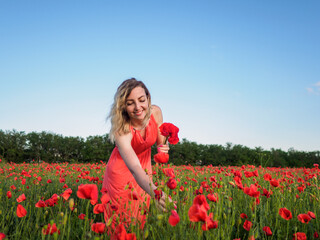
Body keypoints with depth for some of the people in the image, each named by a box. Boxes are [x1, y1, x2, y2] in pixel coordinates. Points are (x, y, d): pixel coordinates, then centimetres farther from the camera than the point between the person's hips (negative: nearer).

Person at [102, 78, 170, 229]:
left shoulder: (155, 112, -21)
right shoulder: (121, 131, -36)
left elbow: (160, 141, -3)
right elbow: (134, 169, -49)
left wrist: (163, 149, -27)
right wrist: (155, 193, -67)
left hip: (145, 166, 4)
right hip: (122, 170, -4)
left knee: (140, 214, 13)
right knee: (121, 217, 7)